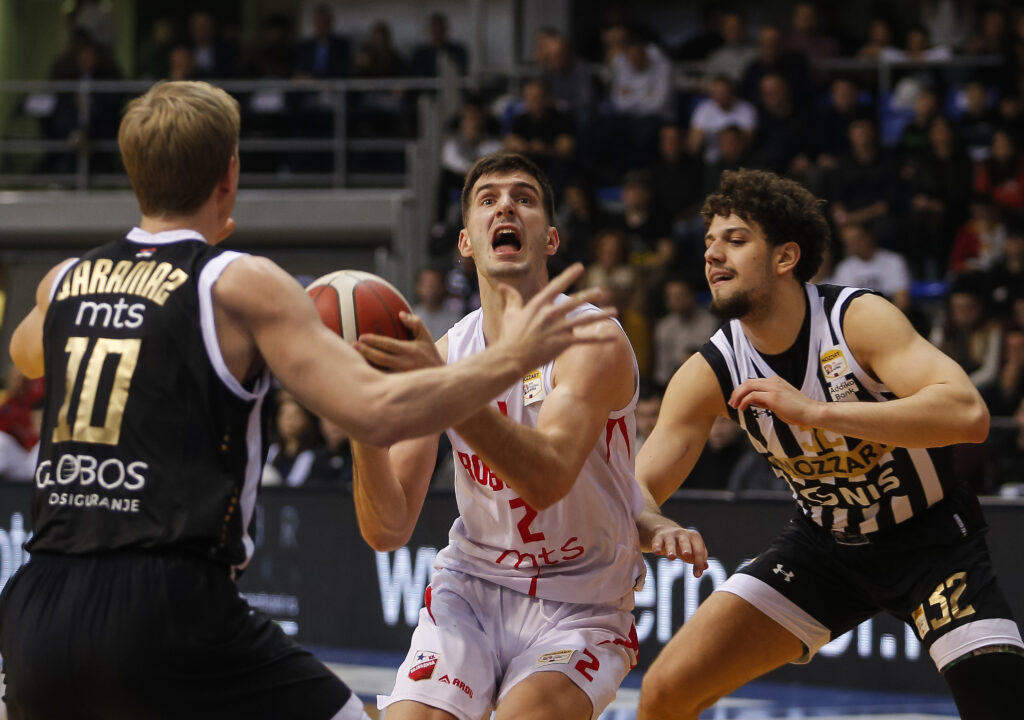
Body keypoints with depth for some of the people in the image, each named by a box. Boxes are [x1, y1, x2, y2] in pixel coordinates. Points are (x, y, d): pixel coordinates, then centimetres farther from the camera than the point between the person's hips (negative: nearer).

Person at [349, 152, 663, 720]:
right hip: (470, 590, 4)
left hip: (580, 610, -4)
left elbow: (548, 477, -34)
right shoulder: (442, 355, -2)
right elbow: (387, 531, -5)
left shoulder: (593, 342, -15)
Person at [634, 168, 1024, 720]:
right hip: (825, 544, 4)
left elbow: (969, 415, -38)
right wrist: (655, 527, -39)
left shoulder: (859, 318, -24)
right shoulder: (709, 374, -12)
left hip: (930, 537, -4)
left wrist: (813, 411, -44)